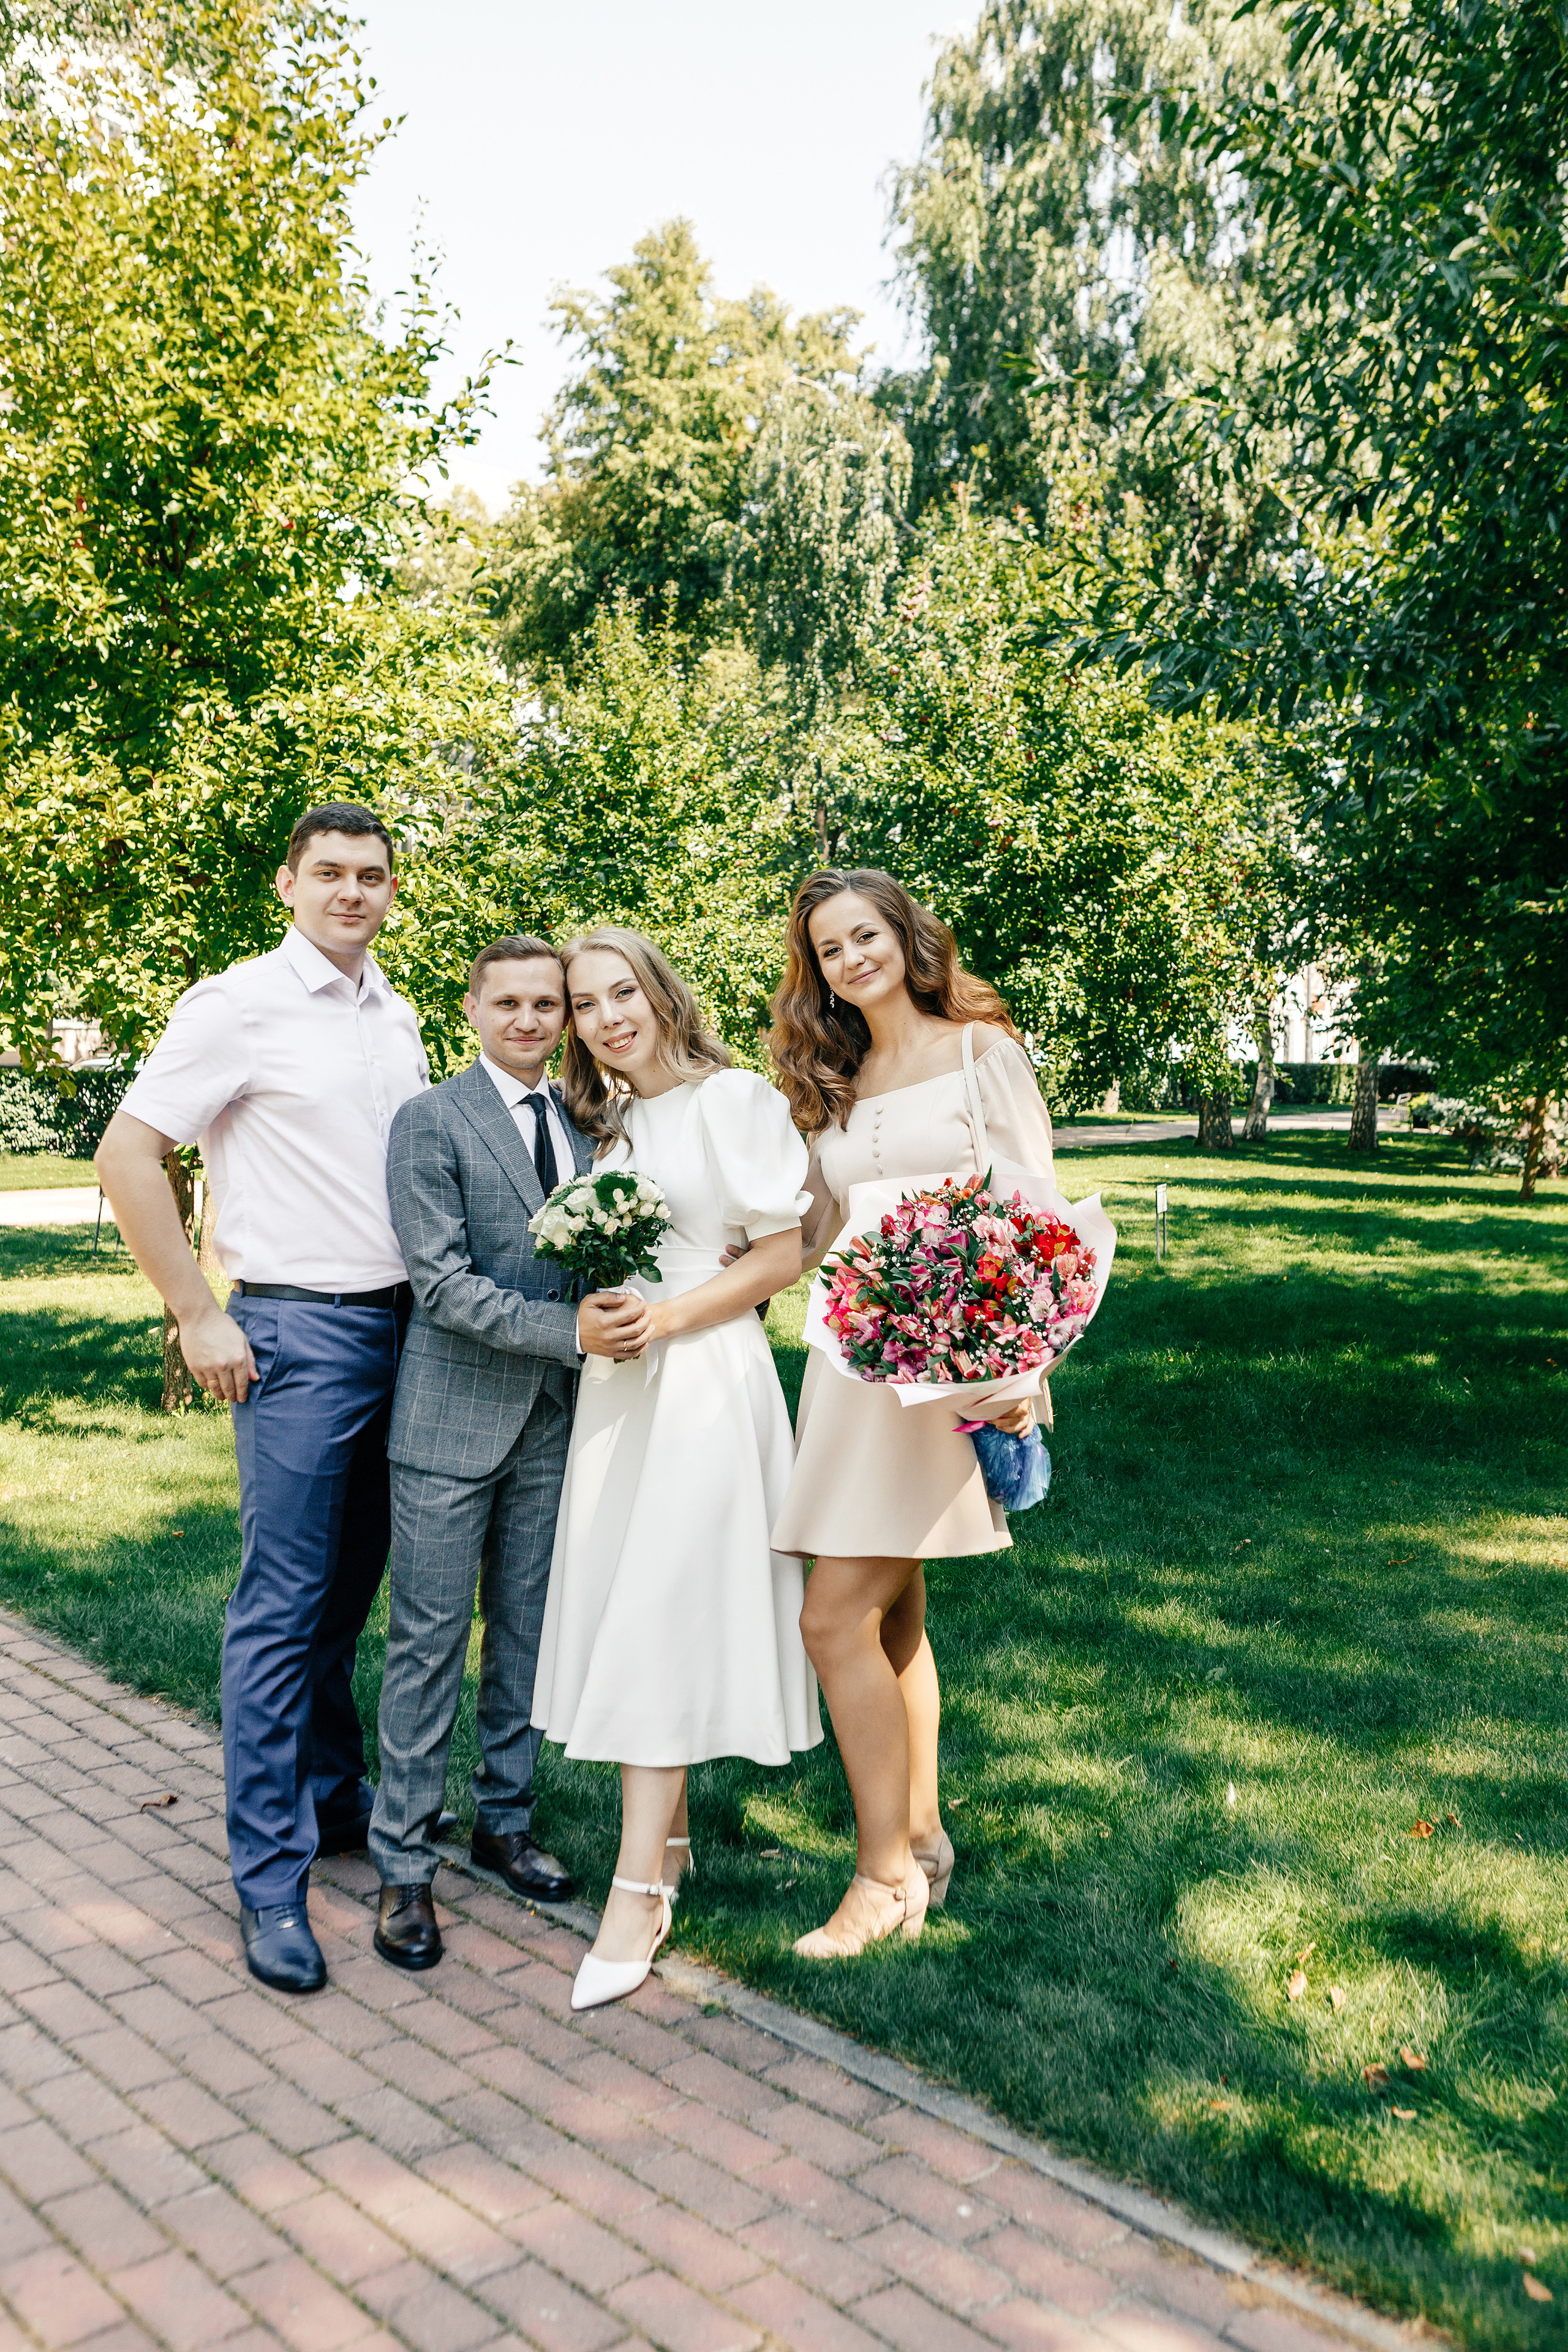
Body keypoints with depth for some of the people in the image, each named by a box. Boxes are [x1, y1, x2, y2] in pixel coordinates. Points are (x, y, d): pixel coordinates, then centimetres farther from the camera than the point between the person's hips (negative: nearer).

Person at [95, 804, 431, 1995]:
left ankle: (334, 1793, 34)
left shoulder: (398, 1018, 13)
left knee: (350, 1591, 17)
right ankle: (271, 1880, 9)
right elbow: (126, 1155, -11)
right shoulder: (239, 1005, -8)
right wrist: (200, 1317, -12)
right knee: (284, 1607, -2)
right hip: (299, 1329, -6)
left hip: (401, 1327, 6)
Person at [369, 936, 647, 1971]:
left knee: (527, 1629, 14)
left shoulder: (585, 1122, 11)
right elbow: (442, 1283, -14)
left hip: (553, 1421, 5)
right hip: (455, 1420, -5)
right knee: (430, 1639, 2)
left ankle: (505, 1818, 31)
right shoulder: (430, 1122, -6)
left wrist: (617, 1312, -2)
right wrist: (567, 1331, -21)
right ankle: (405, 1864, 16)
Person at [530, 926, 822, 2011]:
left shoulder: (735, 1099, -7)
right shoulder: (606, 1121, 15)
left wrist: (669, 1318, -15)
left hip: (703, 1380, -7)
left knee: (660, 1615, -8)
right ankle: (672, 1835, 24)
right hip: (617, 1383, 7)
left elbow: (786, 1253, -10)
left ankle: (638, 1888, -2)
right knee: (626, 1609, 9)